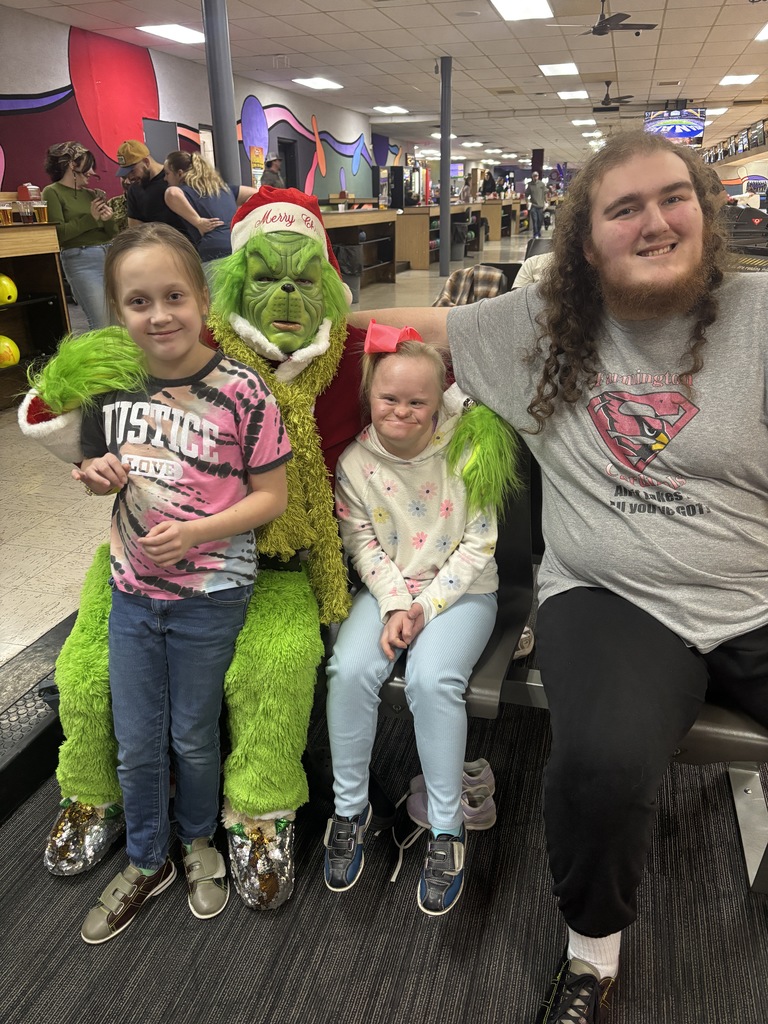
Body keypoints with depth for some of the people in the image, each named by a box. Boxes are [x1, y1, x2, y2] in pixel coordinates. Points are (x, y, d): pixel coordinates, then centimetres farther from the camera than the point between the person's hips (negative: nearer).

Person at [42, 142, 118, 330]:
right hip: (81, 261, -6)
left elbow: (111, 234, 15)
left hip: (108, 256, 6)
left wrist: (108, 219, -6)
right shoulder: (52, 192, 0)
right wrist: (90, 218, -12)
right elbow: (58, 233, -11)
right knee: (101, 324, -11)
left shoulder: (92, 194, 15)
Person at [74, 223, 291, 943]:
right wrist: (98, 476, -10)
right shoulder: (112, 384, -2)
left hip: (209, 596, -4)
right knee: (136, 743, 16)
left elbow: (271, 496, -12)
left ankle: (199, 840, 46)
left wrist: (193, 532, -23)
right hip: (132, 590, 4)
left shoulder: (241, 392, -15)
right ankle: (146, 863, 42)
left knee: (192, 737, 15)